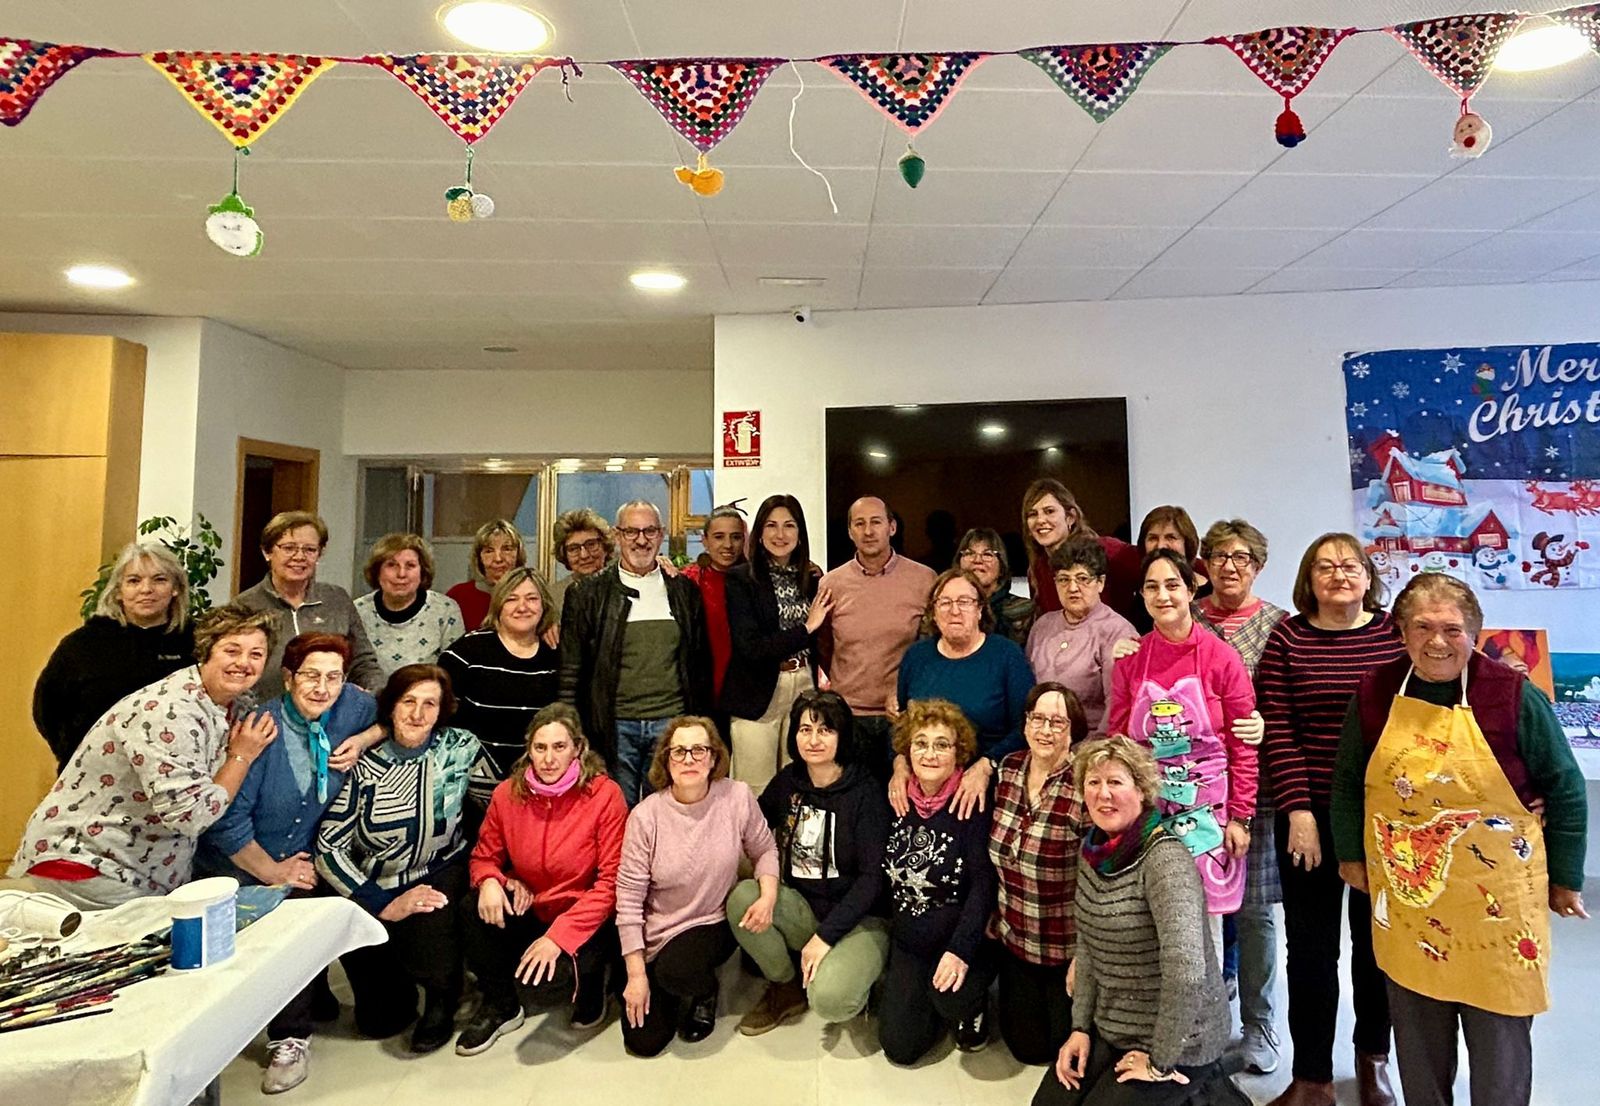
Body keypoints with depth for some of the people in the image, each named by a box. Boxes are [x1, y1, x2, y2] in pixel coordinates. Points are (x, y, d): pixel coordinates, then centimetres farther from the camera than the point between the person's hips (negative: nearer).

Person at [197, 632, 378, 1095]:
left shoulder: (352, 706, -13)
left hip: (302, 868, 2)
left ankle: (292, 1037, 11)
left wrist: (362, 741, -13)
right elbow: (227, 820, -20)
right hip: (235, 872, -2)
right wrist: (273, 872, -11)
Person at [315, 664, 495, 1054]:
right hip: (377, 885, 1)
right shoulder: (363, 766, -12)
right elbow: (327, 847, -13)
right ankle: (398, 993, 32)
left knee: (428, 930, -30)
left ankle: (442, 999, 5)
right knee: (376, 1021, -6)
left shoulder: (460, 748, -10)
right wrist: (384, 904, -19)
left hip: (441, 873, 0)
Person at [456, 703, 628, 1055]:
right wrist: (489, 881, -18)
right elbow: (484, 856, 6)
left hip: (586, 920, -4)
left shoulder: (604, 795, -18)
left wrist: (558, 936, -23)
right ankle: (500, 1006, 3)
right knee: (473, 908, -22)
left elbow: (611, 882, -17)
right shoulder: (508, 793, -6)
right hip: (528, 912, 5)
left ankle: (588, 976, 10)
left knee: (542, 986, -28)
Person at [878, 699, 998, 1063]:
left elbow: (983, 886, -20)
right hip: (907, 941, 4)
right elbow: (882, 875, 8)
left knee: (952, 995, -32)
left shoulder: (972, 804, -15)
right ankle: (928, 996, 26)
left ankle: (973, 1006, 4)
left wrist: (960, 950, -30)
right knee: (899, 1047, -5)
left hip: (961, 939, -3)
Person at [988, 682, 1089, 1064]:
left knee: (1062, 1045, 13)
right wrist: (996, 917, 11)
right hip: (1015, 939, 5)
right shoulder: (1008, 769, -6)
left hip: (1067, 948, -5)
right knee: (1026, 1046, 17)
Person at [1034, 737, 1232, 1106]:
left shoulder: (1165, 858, -25)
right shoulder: (1092, 851, 0)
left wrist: (1160, 1063, -24)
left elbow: (1186, 970, -33)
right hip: (1110, 1029, 7)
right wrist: (1080, 1026, 3)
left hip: (1178, 1043, -7)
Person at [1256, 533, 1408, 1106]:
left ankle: (1373, 1057, 40)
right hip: (1309, 814, -1)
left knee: (1374, 939, 17)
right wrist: (1297, 808, -11)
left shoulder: (1397, 631, 0)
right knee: (1309, 945, 7)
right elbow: (1276, 726, -6)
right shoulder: (1287, 637, -3)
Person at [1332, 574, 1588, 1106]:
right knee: (1417, 1032, 16)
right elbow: (1348, 779, 8)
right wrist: (1351, 854, 10)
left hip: (1496, 898, -2)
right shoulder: (1376, 692, -3)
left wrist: (1565, 878, 3)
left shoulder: (1514, 695, -10)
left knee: (1499, 1032, 10)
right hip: (1404, 897, 2)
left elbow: (1564, 788, 0)